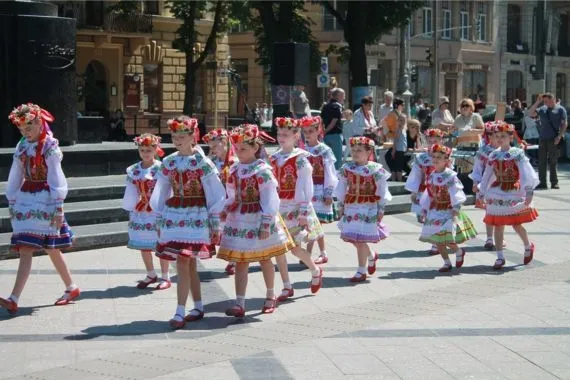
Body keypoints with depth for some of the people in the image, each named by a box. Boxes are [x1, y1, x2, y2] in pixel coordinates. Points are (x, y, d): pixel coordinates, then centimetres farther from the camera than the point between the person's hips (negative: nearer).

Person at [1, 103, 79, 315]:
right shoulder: (22, 146, 10)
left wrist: (58, 208, -13)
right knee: (25, 250, 3)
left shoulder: (50, 147, -9)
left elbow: (56, 179, -11)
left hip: (45, 199, -7)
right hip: (26, 199, 7)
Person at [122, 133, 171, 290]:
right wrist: (130, 209, 6)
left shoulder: (160, 169, -9)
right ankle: (151, 275, 28)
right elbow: (130, 193, 8)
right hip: (139, 212, 5)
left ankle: (165, 277, 14)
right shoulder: (133, 170, 5)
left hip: (157, 212, -5)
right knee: (143, 245, 12)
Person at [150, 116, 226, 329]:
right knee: (189, 264, 10)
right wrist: (160, 219, 13)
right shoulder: (168, 163, 7)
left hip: (195, 216, -5)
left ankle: (180, 312, -10)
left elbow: (215, 194, -4)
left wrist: (215, 223, -4)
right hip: (173, 215, 5)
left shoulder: (202, 163, -6)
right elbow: (161, 193, 14)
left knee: (183, 264, -12)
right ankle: (198, 307, 22)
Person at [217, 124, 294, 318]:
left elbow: (269, 200, -16)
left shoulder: (263, 171, -16)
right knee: (240, 261, 0)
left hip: (257, 218, -5)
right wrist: (226, 210, 0)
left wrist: (266, 223, -18)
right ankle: (239, 304, -1)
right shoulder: (235, 169, 5)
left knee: (264, 259, 12)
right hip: (238, 218, 5)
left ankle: (270, 296, 31)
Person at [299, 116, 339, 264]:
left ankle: (308, 254, -3)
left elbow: (329, 173, -6)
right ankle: (323, 254, 15)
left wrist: (328, 194, -9)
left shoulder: (324, 150, -5)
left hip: (319, 191, -4)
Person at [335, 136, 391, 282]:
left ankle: (361, 271, 7)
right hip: (351, 207, 5)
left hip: (368, 208, -5)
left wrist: (380, 210, -5)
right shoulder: (347, 168, 3)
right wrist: (341, 206, 8)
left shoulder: (375, 169, -8)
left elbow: (382, 192, -3)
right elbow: (342, 189, 10)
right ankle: (371, 256, 34)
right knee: (353, 239, 5)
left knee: (361, 240, -5)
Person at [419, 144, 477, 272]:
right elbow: (428, 194, 13)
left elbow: (456, 194, -16)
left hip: (448, 211, -7)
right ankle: (446, 262, 21)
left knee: (447, 240, -12)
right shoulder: (431, 176, 6)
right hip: (434, 211, 7)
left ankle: (459, 251, 20)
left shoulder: (450, 176, -14)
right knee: (437, 239, 6)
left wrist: (455, 210, -21)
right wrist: (425, 210, 13)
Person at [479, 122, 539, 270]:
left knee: (516, 225, -1)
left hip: (514, 193, -4)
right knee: (498, 225, 3)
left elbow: (526, 174, -12)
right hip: (496, 195, 4)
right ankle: (500, 257, 12)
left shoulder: (518, 154, -8)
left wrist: (529, 192, -20)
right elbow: (487, 177, 12)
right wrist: (482, 194, 14)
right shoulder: (493, 156, 5)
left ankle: (528, 246, 28)